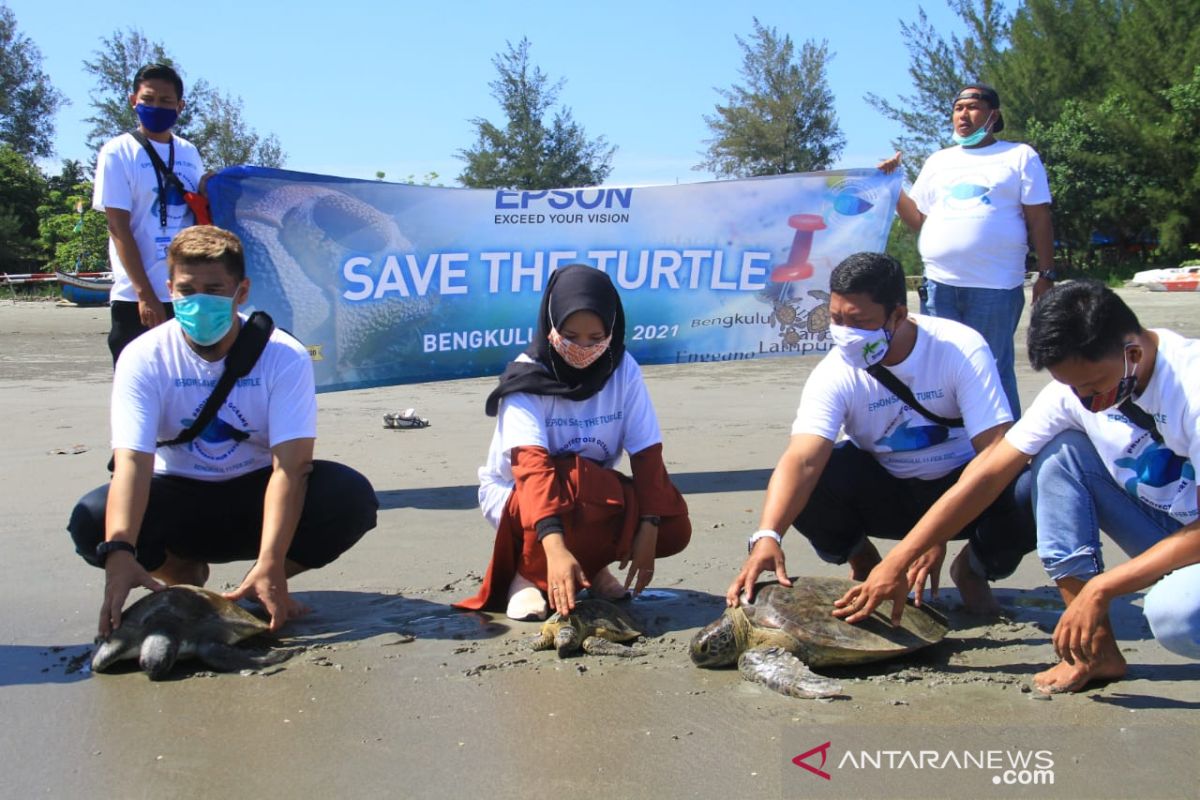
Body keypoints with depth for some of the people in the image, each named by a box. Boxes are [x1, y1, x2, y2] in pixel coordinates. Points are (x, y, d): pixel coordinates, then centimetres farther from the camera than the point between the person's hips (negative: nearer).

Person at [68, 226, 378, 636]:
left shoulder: (284, 357, -19)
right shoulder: (144, 358, -16)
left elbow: (290, 467, -27)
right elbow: (131, 461, -28)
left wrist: (270, 566, -41)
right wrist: (119, 553, -46)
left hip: (257, 492, 0)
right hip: (179, 497, 1)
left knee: (351, 496, -29)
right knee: (93, 520, -29)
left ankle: (263, 590, -3)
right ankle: (186, 578, 3)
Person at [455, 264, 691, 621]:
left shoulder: (624, 370, -11)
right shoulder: (528, 376, -23)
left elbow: (647, 454, -14)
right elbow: (532, 464, -36)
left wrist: (648, 528, -28)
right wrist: (555, 546, -50)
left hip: (594, 499, 4)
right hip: (515, 496, -4)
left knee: (674, 528, -19)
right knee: (581, 483, -37)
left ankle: (589, 562, 7)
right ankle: (530, 573, -11)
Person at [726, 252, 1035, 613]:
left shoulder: (960, 348, -22)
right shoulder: (835, 373, -20)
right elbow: (802, 459, -34)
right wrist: (767, 536, -52)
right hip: (883, 492, 1)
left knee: (1034, 499, -32)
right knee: (802, 488, -28)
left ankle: (976, 567, 3)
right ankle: (864, 565, 4)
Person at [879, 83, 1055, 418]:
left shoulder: (1019, 156, 7)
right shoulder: (938, 161, 18)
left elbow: (1039, 219, 2)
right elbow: (918, 218, 16)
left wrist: (1046, 275, -3)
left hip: (996, 288, -4)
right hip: (939, 285, 4)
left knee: (995, 373, 0)